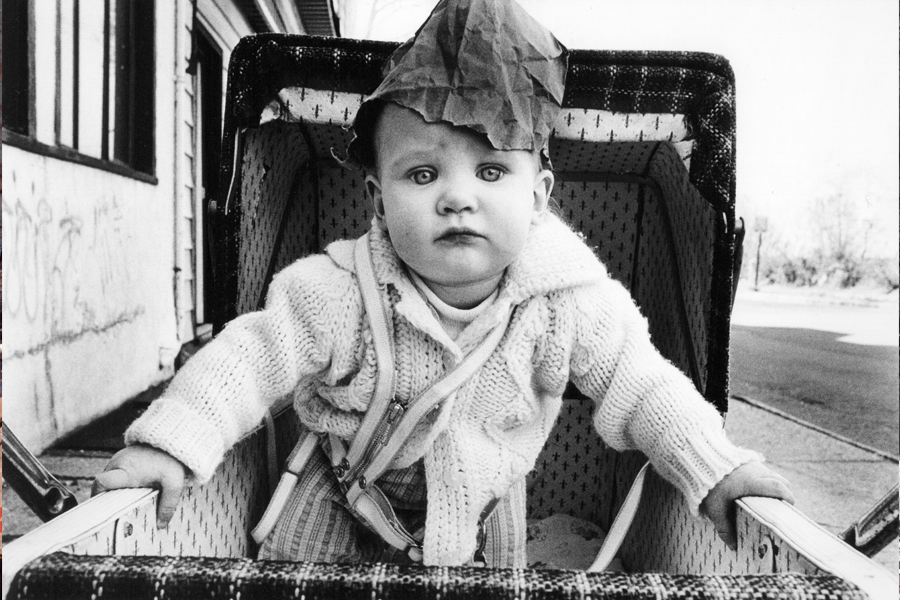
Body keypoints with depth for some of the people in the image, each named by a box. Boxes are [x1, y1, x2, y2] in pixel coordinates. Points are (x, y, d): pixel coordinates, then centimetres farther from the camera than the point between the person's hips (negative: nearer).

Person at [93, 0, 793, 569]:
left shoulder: (571, 303, -26)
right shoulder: (337, 294, -31)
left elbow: (639, 386, -16)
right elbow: (250, 358, -23)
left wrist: (717, 468, -24)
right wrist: (171, 442, -33)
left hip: (484, 507, 1)